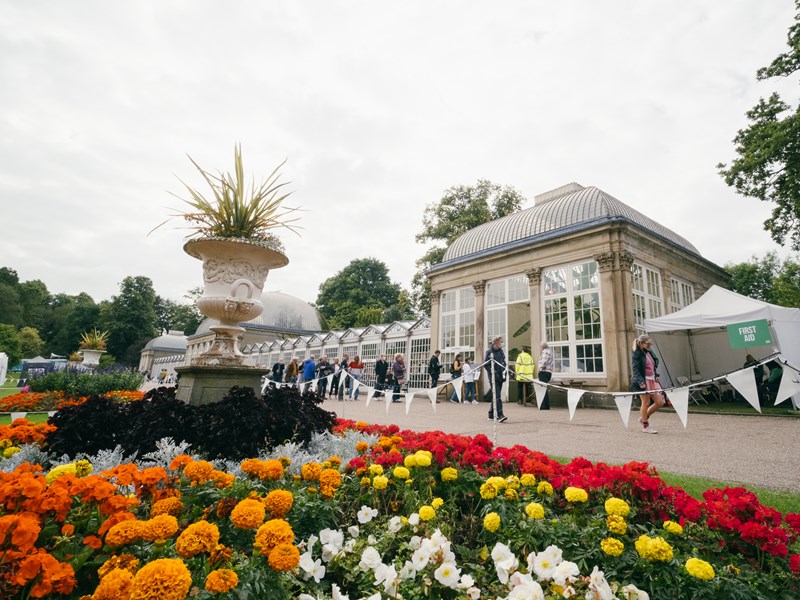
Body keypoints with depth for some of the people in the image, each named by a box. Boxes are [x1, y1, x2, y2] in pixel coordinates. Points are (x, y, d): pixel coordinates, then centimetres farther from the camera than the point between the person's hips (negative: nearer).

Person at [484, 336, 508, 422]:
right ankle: (500, 415, -17)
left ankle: (491, 415, 22)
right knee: (497, 396, -13)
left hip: (500, 377, 7)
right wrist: (493, 373, -17)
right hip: (493, 377, -7)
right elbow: (485, 364, -10)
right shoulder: (489, 351, -7)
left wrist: (504, 372, 8)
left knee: (496, 396, 12)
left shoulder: (501, 351, 14)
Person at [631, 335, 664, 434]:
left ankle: (644, 418, 25)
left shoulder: (650, 352, 12)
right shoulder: (636, 355, -11)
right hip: (643, 382, -8)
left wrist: (656, 375, 8)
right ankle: (645, 426, 17)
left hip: (652, 381, 8)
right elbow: (635, 370, -17)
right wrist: (641, 382, -27)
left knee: (660, 402, 6)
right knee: (646, 403, 1)